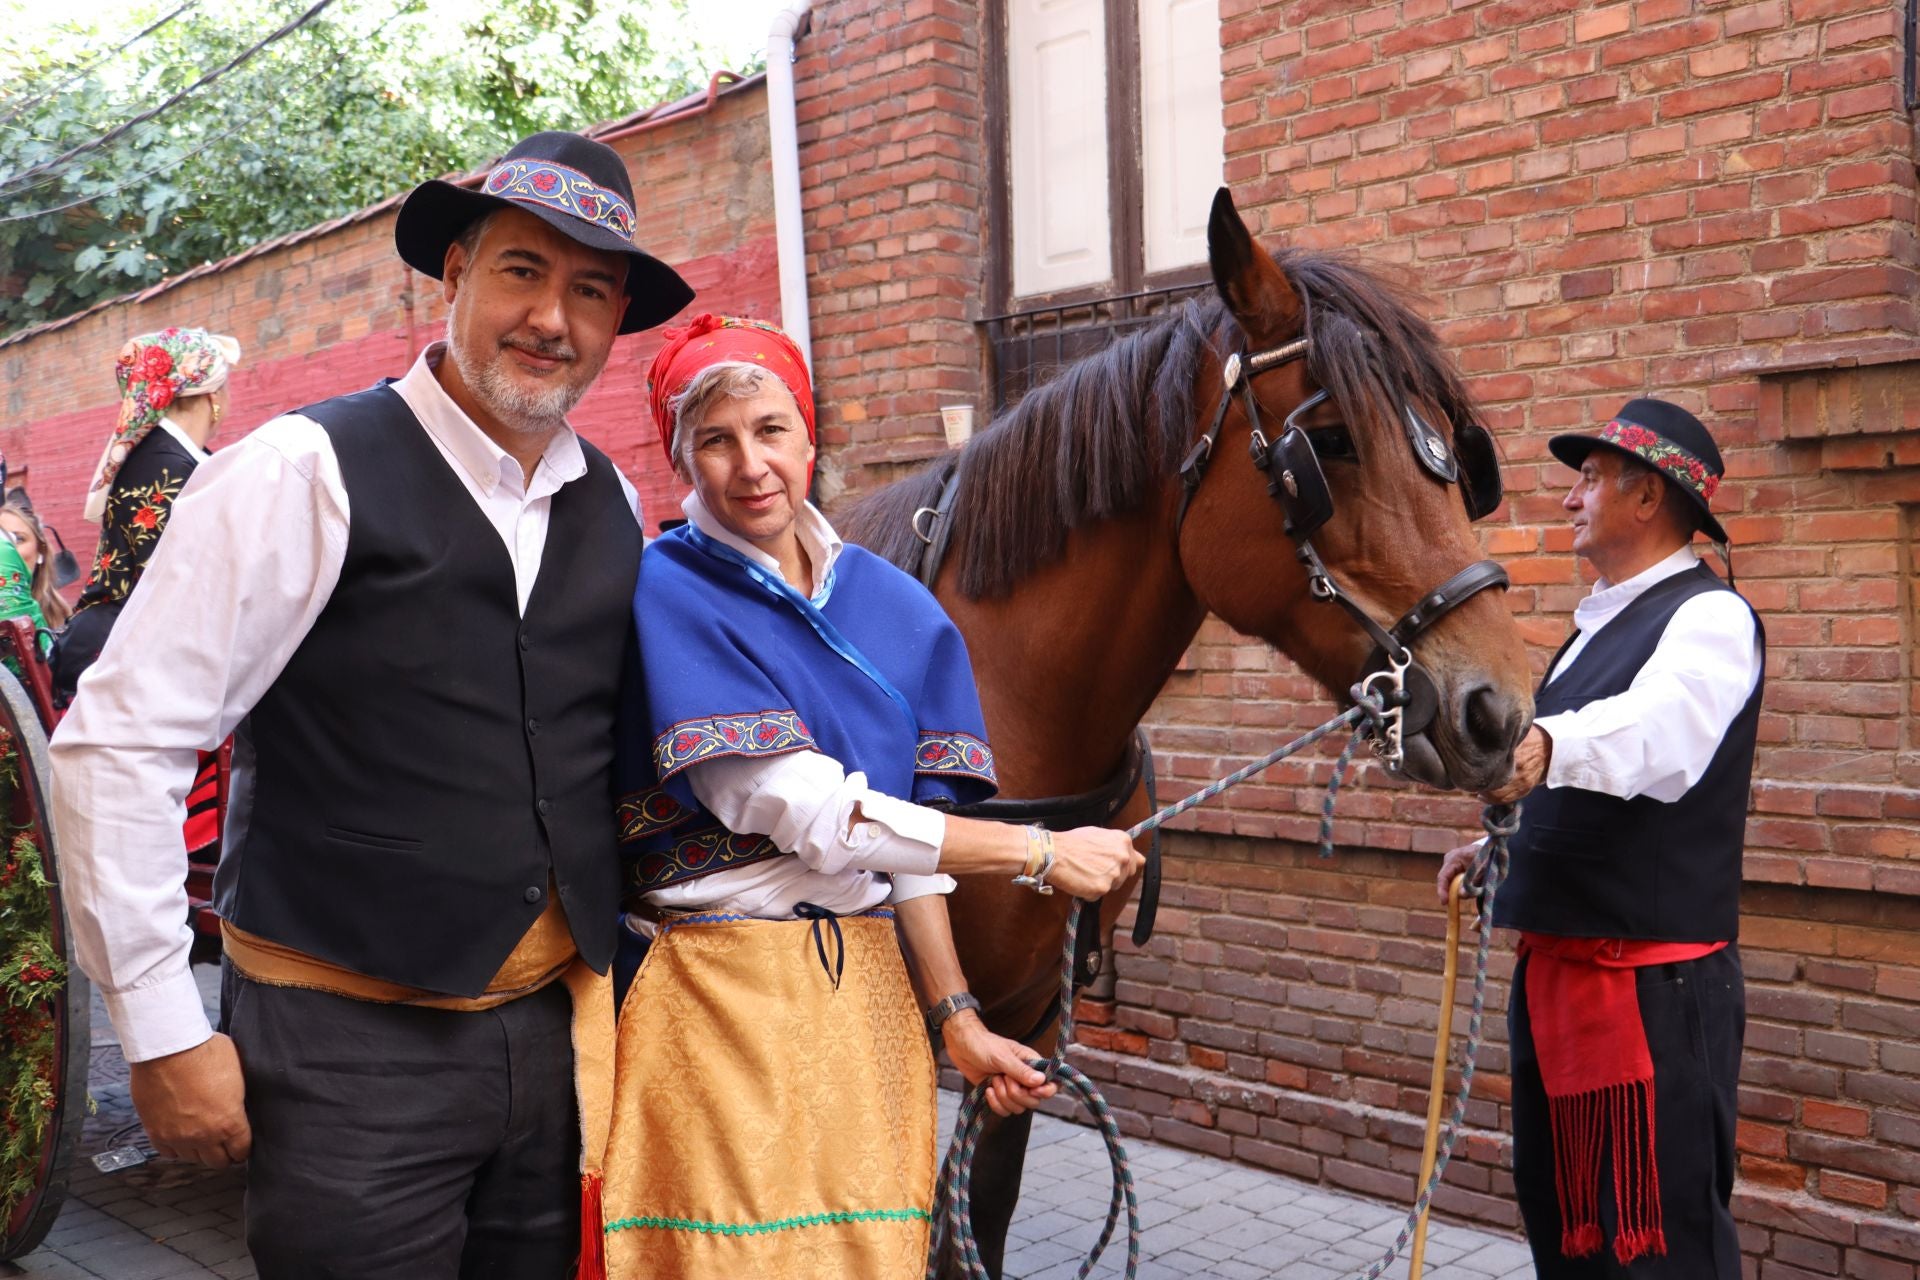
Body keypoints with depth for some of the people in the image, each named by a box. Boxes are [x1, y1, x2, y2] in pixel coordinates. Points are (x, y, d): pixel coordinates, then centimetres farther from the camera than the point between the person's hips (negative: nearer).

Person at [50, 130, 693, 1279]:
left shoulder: (615, 507, 6)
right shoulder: (311, 473, -10)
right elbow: (117, 741, -11)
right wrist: (165, 1034, -11)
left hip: (559, 1038, 5)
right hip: (353, 1051, -5)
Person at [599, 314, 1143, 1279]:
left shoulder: (898, 610, 8)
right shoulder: (669, 594, -10)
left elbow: (907, 837, 11)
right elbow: (809, 817, -17)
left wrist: (957, 1018, 4)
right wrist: (1044, 853, -12)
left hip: (870, 988, 5)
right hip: (723, 992, -5)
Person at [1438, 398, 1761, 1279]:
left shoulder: (1709, 617, -13)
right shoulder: (1599, 626, 16)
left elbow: (1658, 729, -36)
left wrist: (1545, 744, -53)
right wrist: (1499, 843, 16)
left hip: (1655, 984, -9)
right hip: (1556, 967, 10)